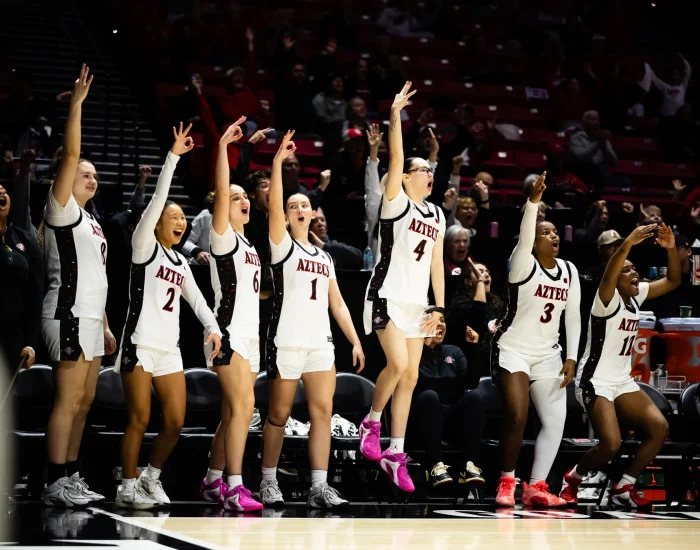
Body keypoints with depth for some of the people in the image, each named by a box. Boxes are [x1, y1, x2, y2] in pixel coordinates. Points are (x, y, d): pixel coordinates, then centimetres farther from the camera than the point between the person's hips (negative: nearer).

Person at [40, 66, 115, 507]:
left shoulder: (91, 222, 21)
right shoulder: (62, 211, -4)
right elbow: (70, 156, -16)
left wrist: (105, 325, 21)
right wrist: (77, 102, -18)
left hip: (90, 318, 9)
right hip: (69, 314, -9)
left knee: (83, 402, 10)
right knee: (68, 400, -10)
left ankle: (71, 478, 16)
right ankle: (56, 485, -7)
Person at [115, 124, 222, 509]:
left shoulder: (180, 262, 18)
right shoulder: (145, 247, -1)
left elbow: (195, 298, 22)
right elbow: (157, 200, -10)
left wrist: (213, 327, 4)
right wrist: (173, 157, -14)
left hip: (169, 347, 7)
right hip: (140, 343, -7)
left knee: (175, 422, 3)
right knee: (139, 419, -5)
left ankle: (151, 477, 21)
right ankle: (127, 487, 5)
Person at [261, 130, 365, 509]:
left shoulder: (325, 258, 20)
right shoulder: (283, 245, 5)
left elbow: (337, 303, 19)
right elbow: (274, 205, -11)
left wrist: (355, 341, 12)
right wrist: (278, 162, -18)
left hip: (321, 342, 5)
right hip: (286, 341, -5)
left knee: (323, 411, -4)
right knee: (279, 414, 1)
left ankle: (319, 487, -4)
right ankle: (268, 481, 13)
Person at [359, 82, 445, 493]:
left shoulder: (437, 216, 13)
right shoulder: (397, 204, -5)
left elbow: (436, 263, 14)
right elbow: (396, 158, -17)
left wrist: (439, 306, 8)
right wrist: (396, 115, -19)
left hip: (417, 302, 7)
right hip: (388, 296, -7)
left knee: (411, 376, 5)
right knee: (399, 365, -22)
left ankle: (395, 454, 9)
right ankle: (372, 423, 3)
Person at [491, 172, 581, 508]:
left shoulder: (569, 271, 4)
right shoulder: (524, 264, -11)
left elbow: (573, 316, 7)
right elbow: (524, 237, -32)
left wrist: (571, 358, 0)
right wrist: (533, 202, -46)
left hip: (547, 354, 6)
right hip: (513, 350, -6)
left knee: (556, 421, -3)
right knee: (517, 417, -16)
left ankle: (536, 488, 3)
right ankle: (506, 484, 0)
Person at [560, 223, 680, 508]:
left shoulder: (637, 296, 6)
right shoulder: (607, 299, -15)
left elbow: (672, 281, 6)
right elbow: (607, 278, -38)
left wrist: (671, 248, -12)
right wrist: (627, 245, -55)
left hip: (622, 380, 8)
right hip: (596, 380, -8)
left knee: (659, 426, -4)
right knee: (611, 443, -21)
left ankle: (624, 488, 5)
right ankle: (572, 478, 7)